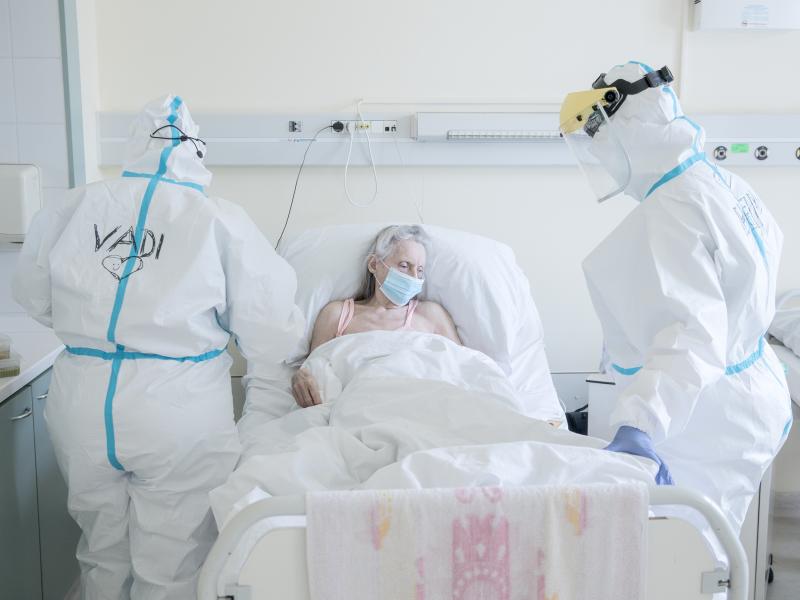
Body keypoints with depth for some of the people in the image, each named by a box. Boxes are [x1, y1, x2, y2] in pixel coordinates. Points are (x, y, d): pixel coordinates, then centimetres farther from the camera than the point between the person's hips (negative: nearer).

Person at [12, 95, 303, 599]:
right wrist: (261, 388, 12)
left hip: (80, 402, 3)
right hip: (179, 411, -3)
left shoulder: (74, 208, 1)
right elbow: (266, 317, -5)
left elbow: (35, 296, 14)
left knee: (103, 552, 22)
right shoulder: (220, 221, -8)